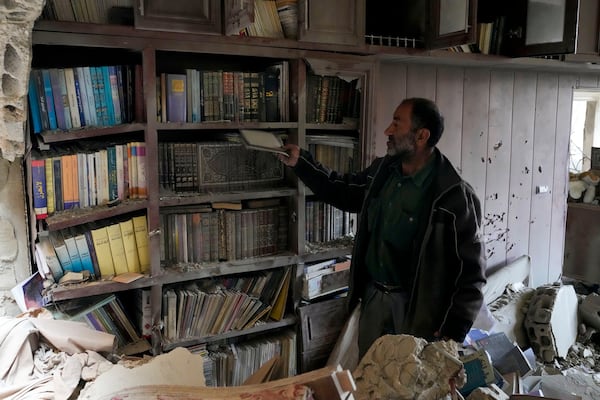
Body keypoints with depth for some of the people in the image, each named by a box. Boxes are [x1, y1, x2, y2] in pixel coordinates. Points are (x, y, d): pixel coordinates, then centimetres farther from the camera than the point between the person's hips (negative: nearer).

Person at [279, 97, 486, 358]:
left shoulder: (455, 197, -22)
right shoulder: (382, 170, -2)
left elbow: (471, 272, -17)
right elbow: (345, 191, 16)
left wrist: (453, 333, -19)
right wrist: (300, 163, 9)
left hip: (417, 306, -6)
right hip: (373, 296, 6)